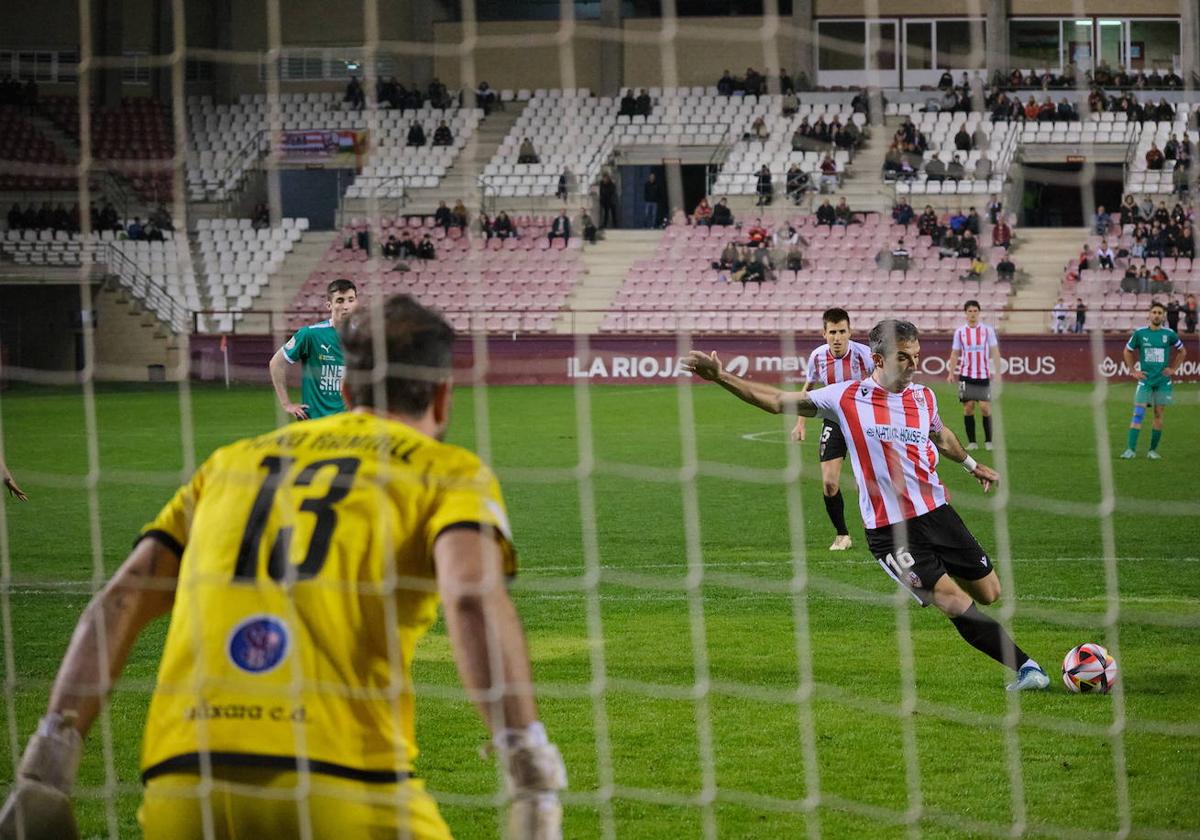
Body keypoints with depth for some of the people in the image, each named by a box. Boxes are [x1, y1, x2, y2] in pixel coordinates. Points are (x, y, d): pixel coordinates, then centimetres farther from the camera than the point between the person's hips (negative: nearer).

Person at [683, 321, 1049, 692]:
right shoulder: (846, 397, -5)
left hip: (937, 512, 5)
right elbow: (777, 401, 0)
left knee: (989, 592, 5)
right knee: (957, 604, -13)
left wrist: (972, 465, 45)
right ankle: (1024, 666, -5)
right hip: (889, 530, -5)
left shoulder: (923, 398, 6)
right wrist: (721, 377, -7)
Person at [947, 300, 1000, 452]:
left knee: (986, 408, -6)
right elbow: (955, 354, 9)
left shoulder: (987, 330, 1)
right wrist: (951, 373, -1)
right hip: (966, 375, 1)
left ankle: (989, 441, 6)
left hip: (984, 375, -1)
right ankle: (971, 442, 6)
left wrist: (998, 372, -7)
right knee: (968, 407, -2)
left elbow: (995, 352, 2)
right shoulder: (960, 332, 5)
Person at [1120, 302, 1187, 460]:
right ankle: (1131, 449, -15)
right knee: (1138, 414, -11)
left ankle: (1153, 450, 12)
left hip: (1163, 381, 1)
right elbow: (1127, 351, 13)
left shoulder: (1169, 334, 0)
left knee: (1159, 416, 3)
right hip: (1145, 380, -1)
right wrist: (1133, 371, 6)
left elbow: (1182, 351, 16)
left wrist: (1173, 369, 7)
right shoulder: (1140, 333, -1)